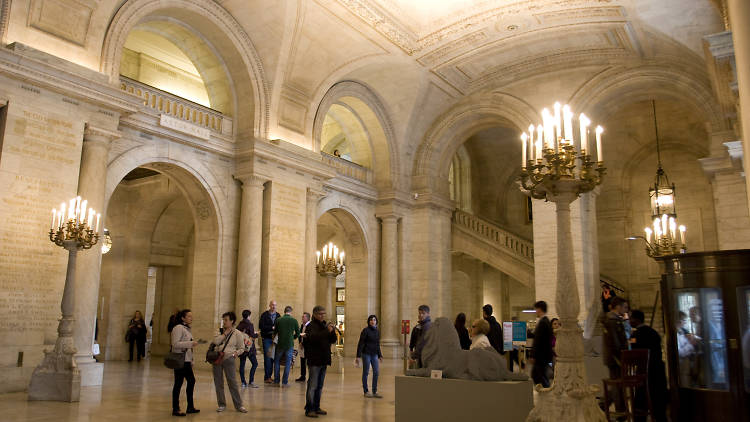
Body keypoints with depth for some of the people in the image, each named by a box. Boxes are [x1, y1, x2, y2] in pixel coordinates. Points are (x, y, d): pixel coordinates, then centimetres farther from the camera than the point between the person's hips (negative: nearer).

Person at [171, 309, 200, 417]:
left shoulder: (187, 329, 15)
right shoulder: (178, 328, -12)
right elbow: (175, 344, -20)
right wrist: (191, 343, -25)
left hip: (187, 360, 9)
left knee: (191, 381, 12)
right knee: (178, 384, -2)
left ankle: (190, 407, 23)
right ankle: (175, 409, 7)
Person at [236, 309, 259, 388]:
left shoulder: (239, 325, 6)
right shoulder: (250, 325, -11)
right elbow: (252, 336, -16)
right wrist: (257, 334, 4)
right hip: (249, 347, -6)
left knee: (242, 364, 8)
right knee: (254, 363, 1)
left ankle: (243, 382, 9)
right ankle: (251, 381, -6)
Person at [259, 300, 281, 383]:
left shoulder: (278, 315, 10)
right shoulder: (264, 315, -1)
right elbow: (261, 326, -9)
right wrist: (271, 328, -15)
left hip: (275, 339, 4)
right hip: (267, 338, -4)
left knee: (272, 358, 6)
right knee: (267, 357, -5)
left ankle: (269, 376, 14)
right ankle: (267, 377, 0)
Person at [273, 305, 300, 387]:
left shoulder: (278, 320, -4)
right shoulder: (294, 320, -5)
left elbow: (275, 332, 5)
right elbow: (298, 333, 1)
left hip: (280, 344, 1)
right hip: (290, 344, -1)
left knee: (277, 362, 15)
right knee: (288, 363, 7)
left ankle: (276, 381, 14)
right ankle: (285, 382, 6)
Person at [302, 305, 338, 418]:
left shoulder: (324, 326, 14)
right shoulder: (311, 326, -8)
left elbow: (333, 340, 11)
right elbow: (313, 337, -27)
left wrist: (332, 331, -7)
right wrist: (327, 331, -28)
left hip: (324, 360, 8)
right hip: (314, 360, -8)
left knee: (319, 386, 14)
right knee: (312, 385, -7)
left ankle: (316, 407, 23)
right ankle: (309, 409, -2)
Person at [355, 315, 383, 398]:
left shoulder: (377, 331, 10)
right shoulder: (365, 330, -9)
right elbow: (360, 343, -10)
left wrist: (380, 355, 19)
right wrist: (358, 356, -14)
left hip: (374, 354, 6)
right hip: (366, 354, -6)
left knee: (376, 372, 4)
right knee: (366, 372, 3)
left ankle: (375, 392, 13)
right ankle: (366, 392, 13)